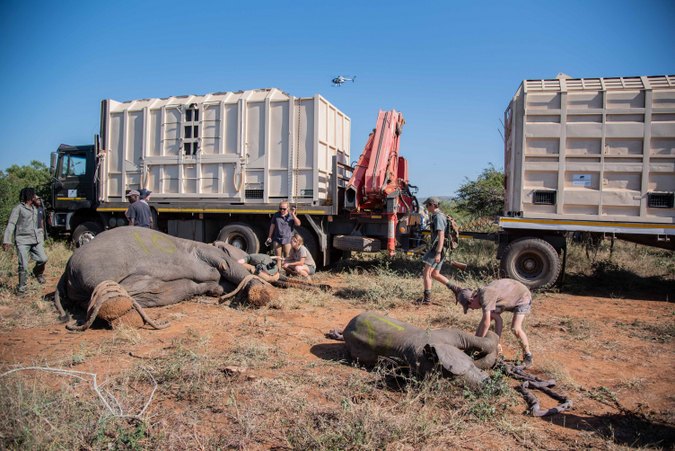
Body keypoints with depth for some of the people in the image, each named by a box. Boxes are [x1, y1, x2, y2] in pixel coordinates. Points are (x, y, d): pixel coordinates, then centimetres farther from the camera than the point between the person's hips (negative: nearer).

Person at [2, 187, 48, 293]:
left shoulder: (34, 208, 16)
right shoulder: (18, 208, -5)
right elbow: (11, 224, -11)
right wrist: (7, 240, -20)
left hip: (35, 239, 6)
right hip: (22, 240, -6)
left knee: (43, 259, -5)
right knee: (23, 265, -6)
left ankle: (38, 272, 27)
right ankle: (21, 286, 10)